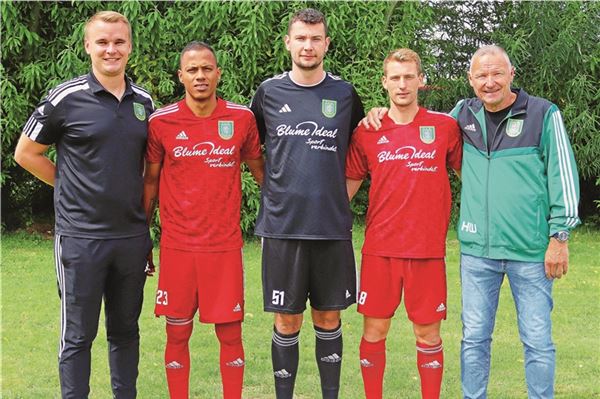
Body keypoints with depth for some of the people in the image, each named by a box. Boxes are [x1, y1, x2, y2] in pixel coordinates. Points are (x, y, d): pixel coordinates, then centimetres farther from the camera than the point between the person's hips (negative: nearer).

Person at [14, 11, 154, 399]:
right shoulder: (66, 98, -6)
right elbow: (26, 153, 2)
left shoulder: (144, 101, 7)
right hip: (81, 236, -4)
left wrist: (146, 217, 10)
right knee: (78, 334, 4)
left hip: (132, 234, 4)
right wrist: (74, 187, 1)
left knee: (126, 330, 14)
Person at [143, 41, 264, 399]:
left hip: (225, 245, 0)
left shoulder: (242, 118, 0)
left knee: (231, 333, 5)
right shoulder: (161, 122, -1)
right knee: (177, 335, 7)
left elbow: (259, 169, 13)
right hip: (177, 246, 0)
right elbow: (151, 181, 8)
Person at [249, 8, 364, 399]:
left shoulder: (345, 94, 5)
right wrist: (278, 189, 7)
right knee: (287, 322, 5)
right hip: (282, 225, 0)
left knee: (329, 319, 9)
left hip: (333, 226, 1)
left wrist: (341, 194, 5)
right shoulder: (269, 92, 4)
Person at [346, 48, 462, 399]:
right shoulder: (367, 133, 4)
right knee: (374, 331, 7)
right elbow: (350, 182, 13)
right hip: (379, 248, 1)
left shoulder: (445, 127, 1)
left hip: (427, 248, -1)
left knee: (428, 333, 6)